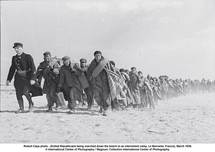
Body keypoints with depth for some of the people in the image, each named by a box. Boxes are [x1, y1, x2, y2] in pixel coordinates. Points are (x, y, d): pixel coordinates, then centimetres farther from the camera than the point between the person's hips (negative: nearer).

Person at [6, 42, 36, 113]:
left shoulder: (28, 57, -7)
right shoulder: (14, 58, 10)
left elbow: (33, 68, -10)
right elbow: (12, 69, 17)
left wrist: (32, 79, -18)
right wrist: (8, 79, 15)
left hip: (26, 76, -5)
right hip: (18, 77, 5)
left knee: (25, 92, -14)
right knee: (18, 93, 2)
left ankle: (30, 103, 14)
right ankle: (21, 108, 14)